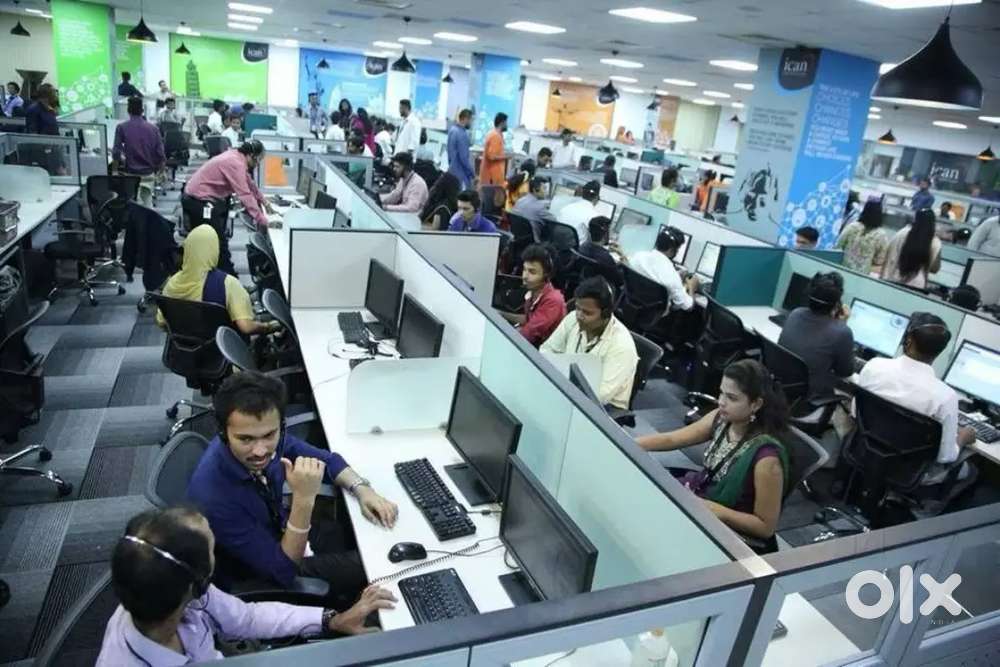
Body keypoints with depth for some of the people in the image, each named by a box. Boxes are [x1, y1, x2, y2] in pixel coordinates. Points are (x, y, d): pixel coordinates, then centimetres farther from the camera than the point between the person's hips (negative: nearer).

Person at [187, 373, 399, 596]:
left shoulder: (267, 437, -22)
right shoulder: (213, 496, -37)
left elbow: (325, 459, -3)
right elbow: (282, 571, -29)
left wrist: (362, 489, -21)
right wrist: (303, 500, -41)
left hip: (281, 527, 6)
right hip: (263, 573, -5)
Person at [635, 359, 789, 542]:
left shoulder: (765, 457, -28)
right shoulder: (722, 418, -10)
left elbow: (766, 527, -20)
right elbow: (671, 439, -4)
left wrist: (715, 510, -28)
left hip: (725, 527, -6)